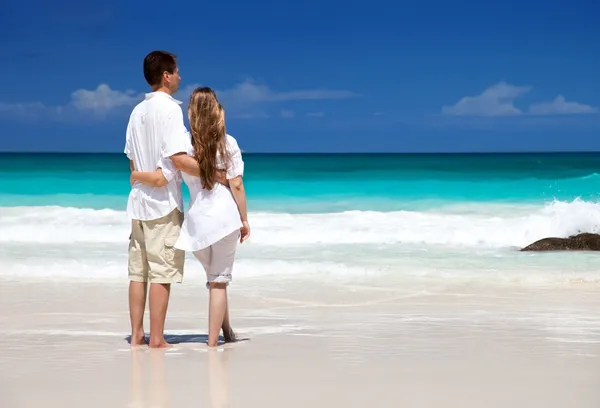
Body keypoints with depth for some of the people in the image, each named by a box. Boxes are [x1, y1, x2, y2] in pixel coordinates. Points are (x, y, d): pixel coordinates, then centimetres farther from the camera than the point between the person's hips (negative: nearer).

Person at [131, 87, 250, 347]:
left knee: (216, 278, 21)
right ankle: (213, 340, 4)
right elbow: (237, 185, -6)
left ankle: (226, 331, 30)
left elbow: (160, 179, -8)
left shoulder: (182, 143, -4)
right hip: (225, 218, -2)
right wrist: (245, 220, 2)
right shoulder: (228, 143, -3)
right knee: (219, 281, 6)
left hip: (197, 221, 2)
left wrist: (135, 175, 12)